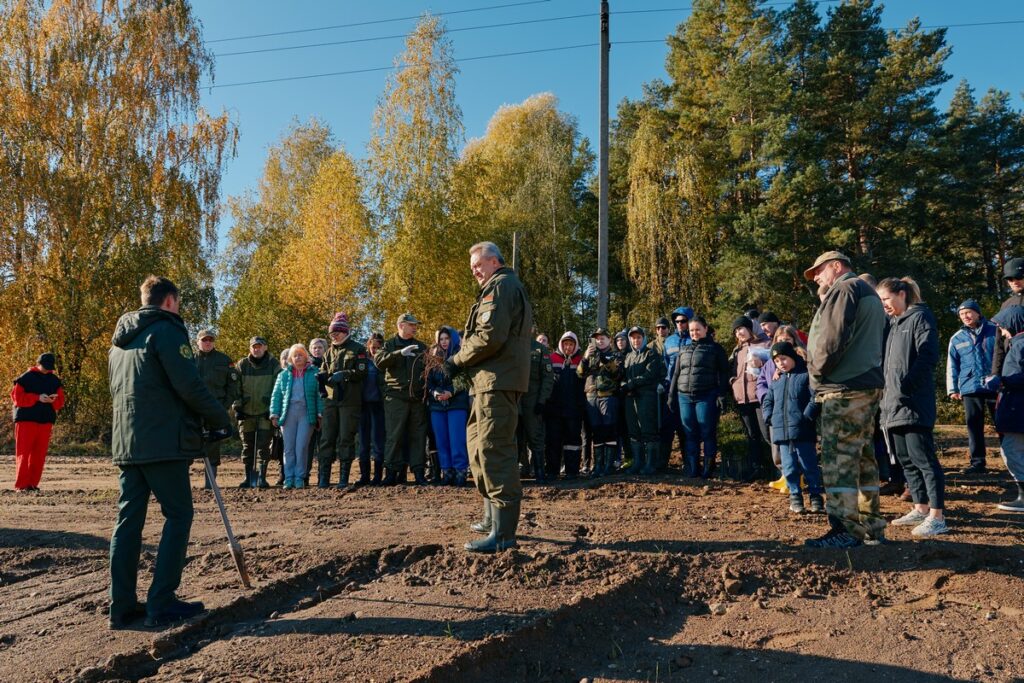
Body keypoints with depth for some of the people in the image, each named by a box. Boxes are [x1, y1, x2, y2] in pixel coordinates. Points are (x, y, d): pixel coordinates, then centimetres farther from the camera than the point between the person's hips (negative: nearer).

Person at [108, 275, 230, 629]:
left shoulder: (120, 340, 19)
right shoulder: (167, 330, -8)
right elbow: (190, 386, -16)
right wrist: (221, 420, -3)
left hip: (125, 443, 8)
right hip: (163, 443, -8)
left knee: (128, 519, 9)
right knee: (178, 515, 0)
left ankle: (122, 606, 12)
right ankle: (162, 604, 0)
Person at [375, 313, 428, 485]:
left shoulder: (421, 347, 18)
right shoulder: (390, 345, 8)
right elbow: (379, 360, -11)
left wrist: (427, 383, 0)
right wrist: (400, 353, -24)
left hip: (417, 398, 3)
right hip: (396, 396, -3)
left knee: (418, 435, 4)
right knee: (395, 435, -5)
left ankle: (418, 471, 9)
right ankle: (392, 471, 0)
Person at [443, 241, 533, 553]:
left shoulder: (500, 286, -7)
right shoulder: (512, 288, 26)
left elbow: (490, 335, -21)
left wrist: (458, 361, -9)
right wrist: (464, 363, 12)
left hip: (497, 380, -11)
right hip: (496, 380, 11)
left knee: (494, 451, -13)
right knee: (479, 444, 17)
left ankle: (503, 533, -13)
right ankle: (493, 517, 25)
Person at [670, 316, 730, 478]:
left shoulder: (715, 348, 4)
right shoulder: (684, 350, 19)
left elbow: (723, 373, -2)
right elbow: (676, 374, 20)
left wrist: (722, 395, -11)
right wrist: (671, 395, 14)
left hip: (707, 397, -5)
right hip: (684, 397, 5)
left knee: (707, 434, -2)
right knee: (690, 434, 7)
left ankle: (708, 470, 6)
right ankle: (692, 470, 12)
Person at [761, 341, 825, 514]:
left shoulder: (806, 375, -2)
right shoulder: (776, 380, 16)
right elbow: (767, 401, 22)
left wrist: (806, 416, -17)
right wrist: (770, 417, 8)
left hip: (803, 431, -5)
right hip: (781, 432, 5)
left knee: (808, 465, 1)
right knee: (789, 467, 8)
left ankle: (816, 496, 14)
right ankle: (795, 495, 18)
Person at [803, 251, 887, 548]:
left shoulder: (844, 289, -7)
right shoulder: (869, 294, 25)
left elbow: (833, 337, -19)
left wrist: (816, 369, -6)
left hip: (845, 390, -10)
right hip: (868, 386, 10)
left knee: (839, 459, -9)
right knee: (863, 458, 13)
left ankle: (845, 531, -8)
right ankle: (871, 527, 19)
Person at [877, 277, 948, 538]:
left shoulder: (920, 317, -5)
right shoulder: (892, 324, 20)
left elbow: (928, 356, -16)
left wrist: (905, 385, -21)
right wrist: (886, 394, 13)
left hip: (914, 403, -9)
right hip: (893, 404, 9)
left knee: (923, 458, -9)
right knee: (906, 459, 13)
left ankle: (937, 516, -5)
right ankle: (921, 509, 22)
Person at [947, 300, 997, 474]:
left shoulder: (994, 331, 3)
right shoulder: (956, 338, 9)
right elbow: (952, 366, 10)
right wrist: (953, 389, 3)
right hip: (970, 388, 2)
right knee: (974, 426, 4)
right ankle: (977, 462, 11)